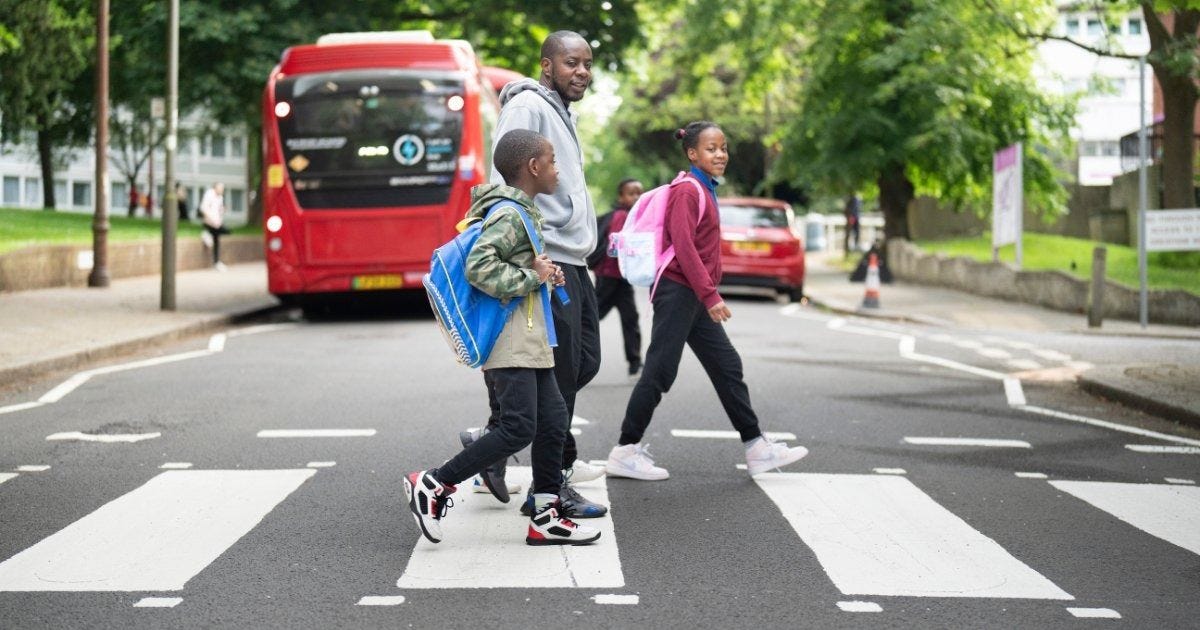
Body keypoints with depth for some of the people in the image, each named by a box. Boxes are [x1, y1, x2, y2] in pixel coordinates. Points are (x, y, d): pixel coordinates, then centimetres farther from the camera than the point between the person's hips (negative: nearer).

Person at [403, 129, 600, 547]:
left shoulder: (522, 212, 17)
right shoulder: (510, 214, -14)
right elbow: (479, 268, -25)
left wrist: (543, 272, 8)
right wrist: (533, 277, -18)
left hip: (530, 342, 11)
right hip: (510, 341, -11)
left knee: (553, 421, 8)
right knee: (518, 428, -13)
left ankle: (546, 517, 12)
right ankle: (432, 485, -5)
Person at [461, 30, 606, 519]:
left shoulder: (562, 112, 20)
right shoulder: (527, 107, -10)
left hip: (572, 263, 10)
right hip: (546, 263, -10)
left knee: (584, 364, 13)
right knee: (560, 374, -5)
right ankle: (551, 487, 4)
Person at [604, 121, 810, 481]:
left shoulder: (706, 191, 16)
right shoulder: (687, 192, -13)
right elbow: (684, 247, -21)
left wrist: (708, 295, 17)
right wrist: (710, 295, -24)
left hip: (695, 297, 10)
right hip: (677, 292, -10)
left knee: (727, 367, 9)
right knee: (660, 371, -6)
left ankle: (756, 448, 13)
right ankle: (626, 452, 0)